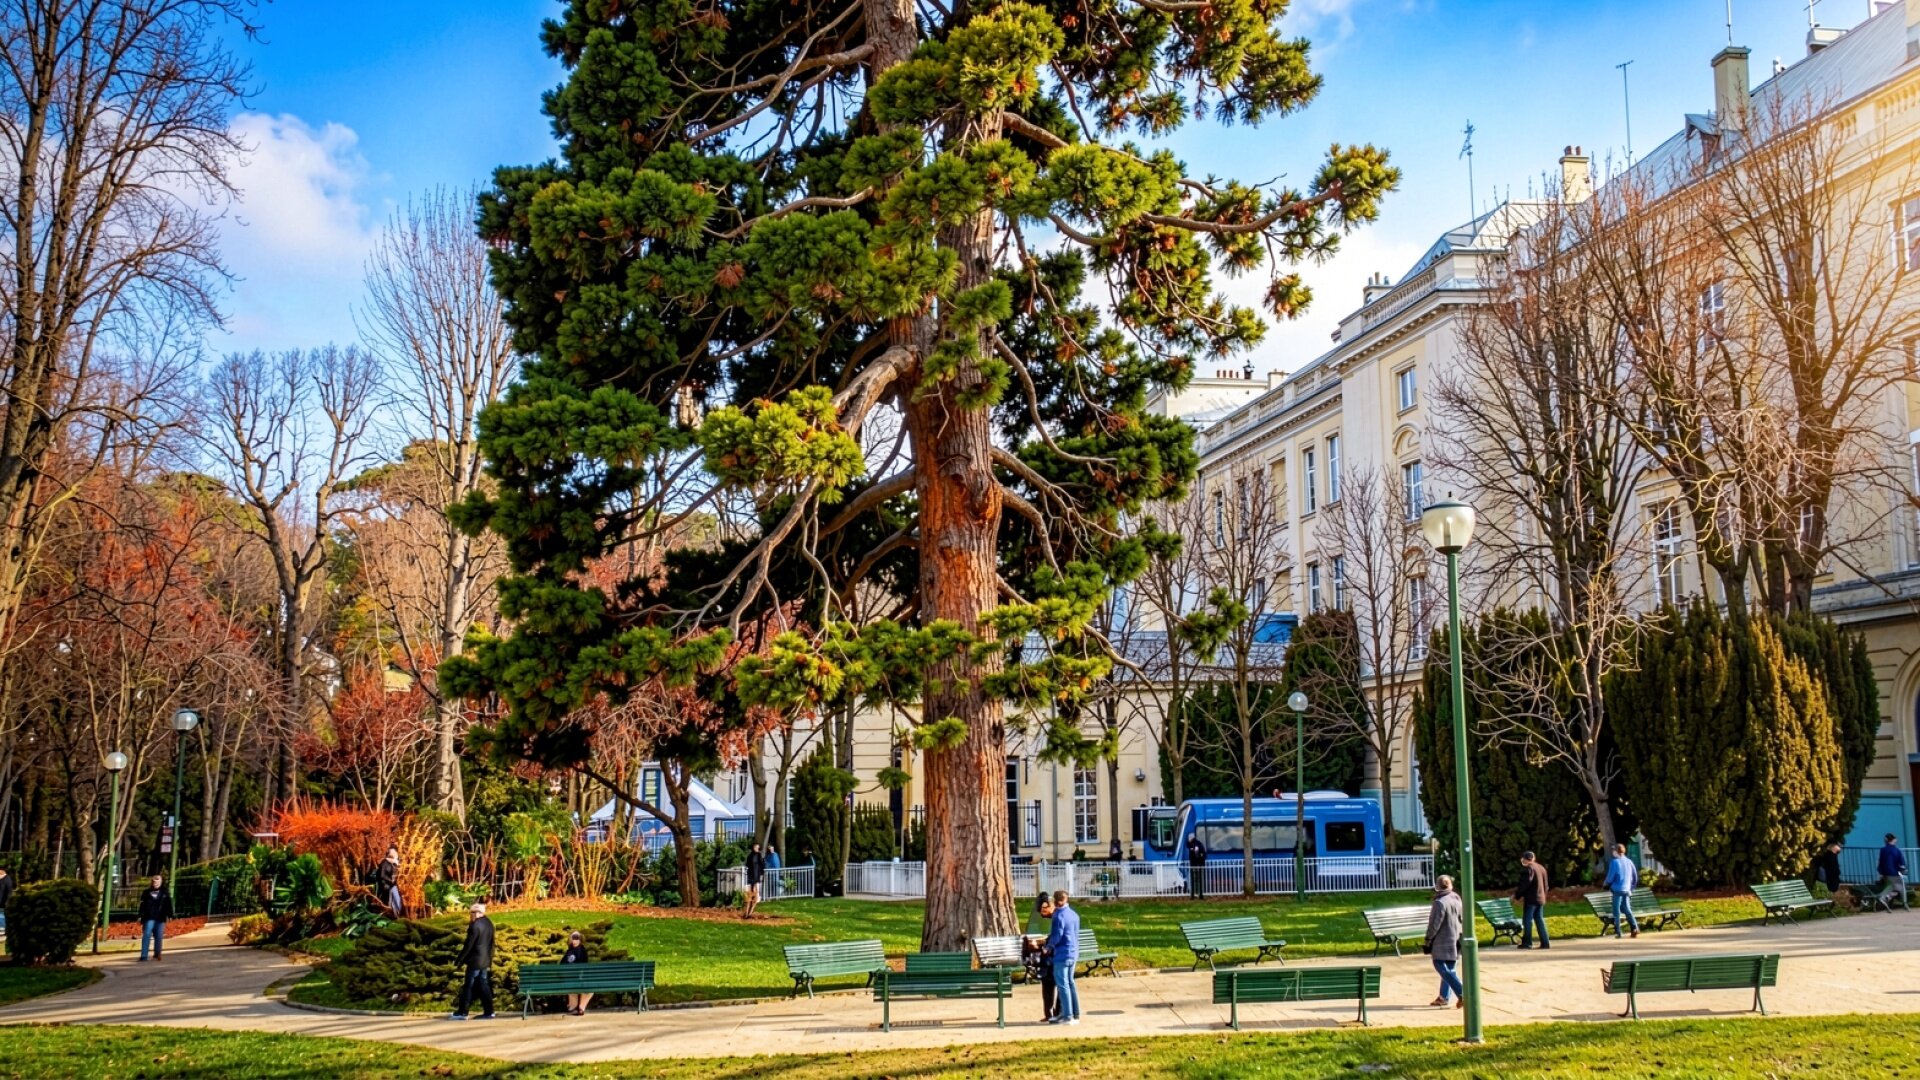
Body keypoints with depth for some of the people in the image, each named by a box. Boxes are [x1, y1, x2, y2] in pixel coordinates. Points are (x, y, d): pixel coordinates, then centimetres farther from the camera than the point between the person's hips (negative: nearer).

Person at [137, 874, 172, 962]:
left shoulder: (165, 893, 7)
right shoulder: (147, 892, 6)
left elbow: (169, 905, 5)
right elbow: (143, 905, 5)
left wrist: (170, 915, -1)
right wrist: (140, 916, -1)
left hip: (160, 919, 1)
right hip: (149, 918, -1)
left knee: (159, 937, 6)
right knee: (147, 935, -9)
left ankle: (157, 954, 20)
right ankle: (143, 955, -10)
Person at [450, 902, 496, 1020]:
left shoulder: (475, 926, -18)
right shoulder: (488, 923, 9)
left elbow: (468, 944, -18)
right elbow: (491, 943, 14)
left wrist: (460, 958, -9)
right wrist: (489, 959, 19)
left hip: (475, 960, -8)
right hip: (485, 960, 8)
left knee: (468, 986, 0)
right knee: (483, 985, 11)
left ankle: (462, 1012, 5)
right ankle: (489, 1011, 9)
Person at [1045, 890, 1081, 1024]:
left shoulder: (1059, 915, -15)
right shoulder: (1074, 914, 11)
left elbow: (1057, 935, -18)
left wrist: (1049, 945, -1)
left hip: (1062, 953, -8)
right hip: (1073, 953, 8)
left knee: (1062, 984, -2)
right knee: (1070, 983, 15)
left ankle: (1067, 1016, -2)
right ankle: (1075, 1014, 18)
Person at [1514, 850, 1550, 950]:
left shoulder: (1528, 869, -13)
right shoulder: (1541, 868, 14)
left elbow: (1524, 885, -17)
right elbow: (1545, 885, 19)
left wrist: (1517, 895, -7)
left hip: (1531, 898, -8)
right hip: (1541, 898, 8)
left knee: (1527, 920, -2)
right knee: (1540, 920, 10)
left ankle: (1527, 942, -2)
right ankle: (1544, 943, 6)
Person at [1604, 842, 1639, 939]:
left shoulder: (1614, 862, -10)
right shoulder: (1629, 861, 8)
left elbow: (1610, 877, -9)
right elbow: (1635, 877, 13)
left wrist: (1607, 885, 10)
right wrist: (1631, 888, 23)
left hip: (1617, 889, -5)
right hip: (1627, 890, 5)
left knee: (1617, 910, 1)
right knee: (1627, 909, 12)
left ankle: (1617, 932, 1)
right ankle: (1635, 928, -2)